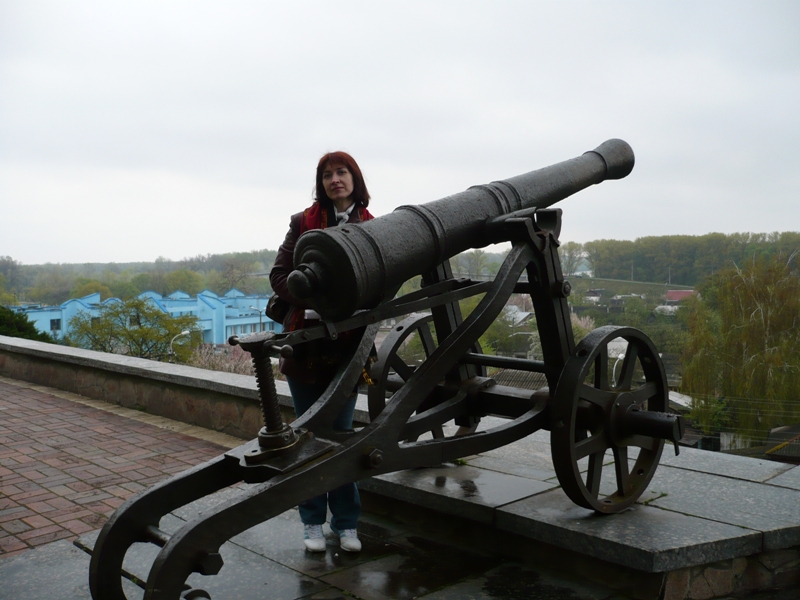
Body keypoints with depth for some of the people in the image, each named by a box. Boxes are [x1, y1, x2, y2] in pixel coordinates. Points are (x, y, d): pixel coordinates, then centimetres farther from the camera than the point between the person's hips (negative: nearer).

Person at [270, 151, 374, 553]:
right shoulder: (303, 223, 3)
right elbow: (279, 275, 1)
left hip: (347, 345, 0)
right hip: (305, 342, 0)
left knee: (341, 432, 6)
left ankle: (346, 523, 18)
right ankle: (313, 522, 19)